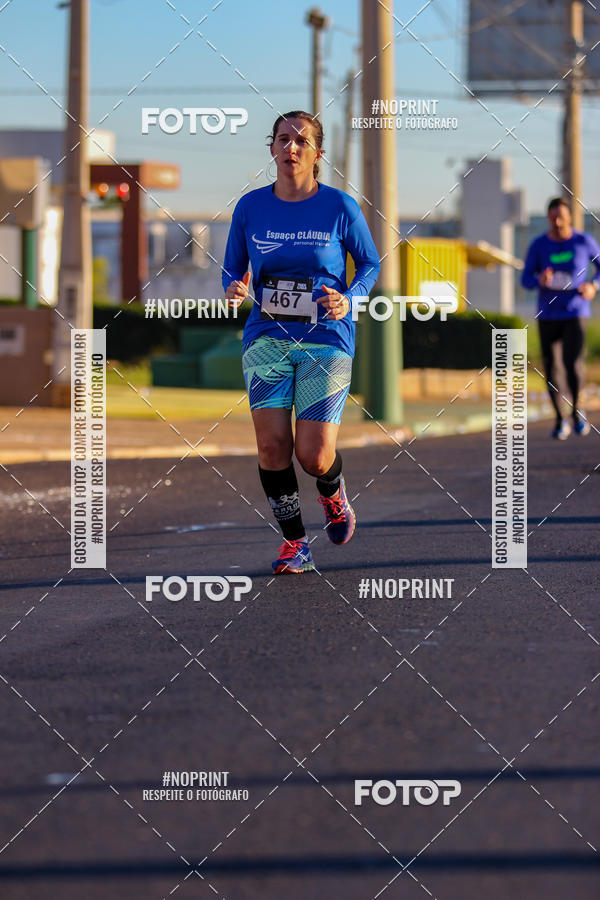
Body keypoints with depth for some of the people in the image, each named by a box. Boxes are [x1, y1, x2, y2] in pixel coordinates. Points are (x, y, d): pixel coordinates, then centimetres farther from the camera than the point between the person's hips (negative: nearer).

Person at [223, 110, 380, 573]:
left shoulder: (340, 207, -4)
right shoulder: (251, 207, 3)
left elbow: (370, 263, 8)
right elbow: (233, 268, 14)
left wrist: (349, 299, -11)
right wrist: (235, 289, -9)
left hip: (326, 340, -2)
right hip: (267, 339, 2)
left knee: (314, 455, -9)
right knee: (272, 444, -11)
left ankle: (333, 492, 29)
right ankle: (295, 542, 8)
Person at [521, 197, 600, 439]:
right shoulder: (538, 246, -4)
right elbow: (526, 280, -1)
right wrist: (540, 281, -25)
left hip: (575, 314, -2)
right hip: (547, 316, 2)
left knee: (573, 364, -19)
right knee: (550, 368, 2)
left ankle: (577, 407, 8)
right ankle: (560, 420, 20)